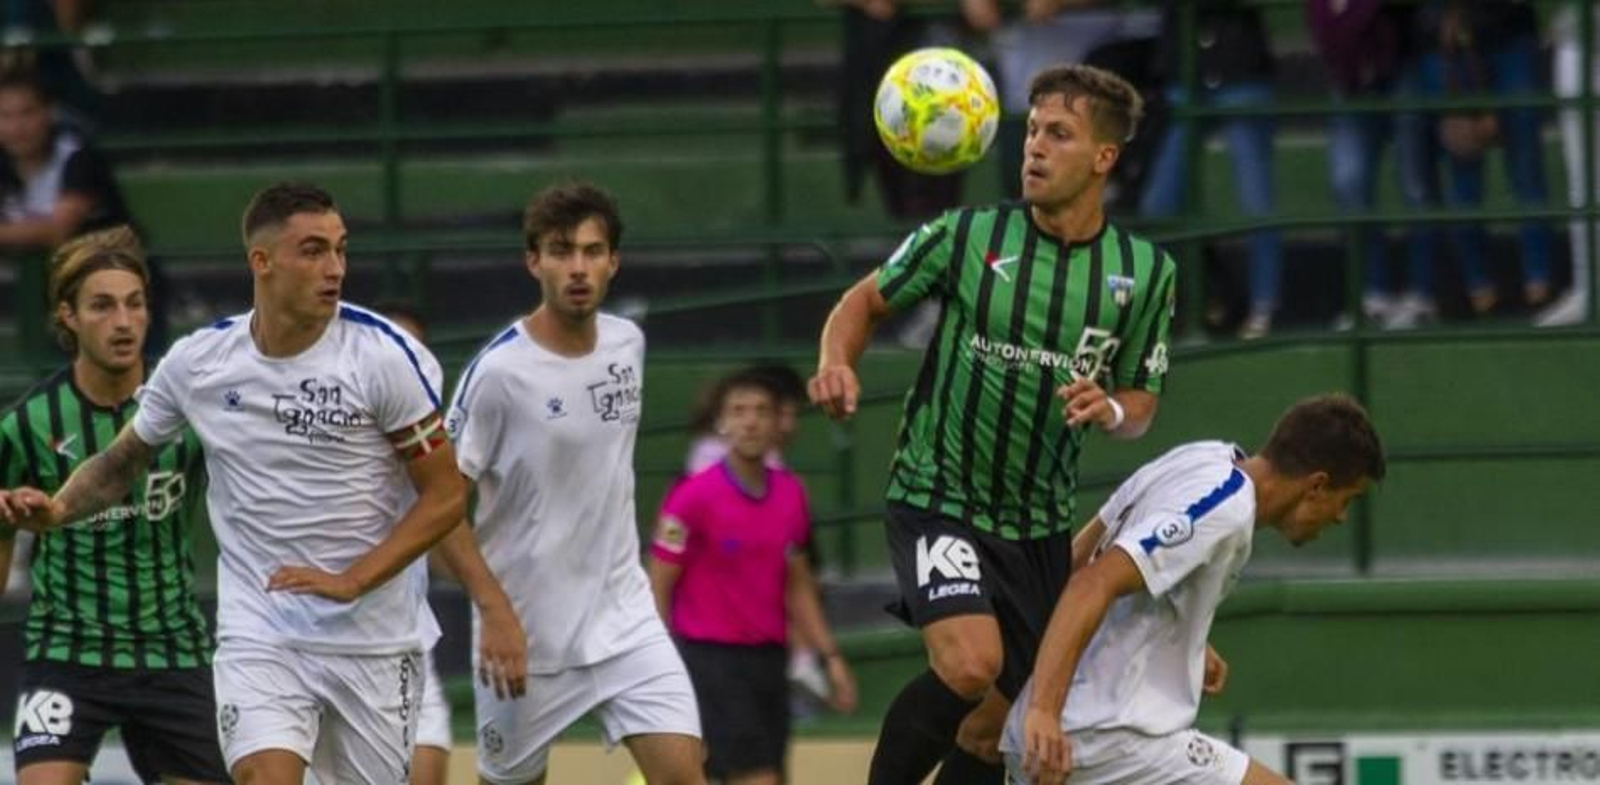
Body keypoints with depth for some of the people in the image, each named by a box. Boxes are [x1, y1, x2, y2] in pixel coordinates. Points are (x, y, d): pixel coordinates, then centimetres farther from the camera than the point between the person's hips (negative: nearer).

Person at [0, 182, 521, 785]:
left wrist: (351, 581, -17)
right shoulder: (197, 362, -3)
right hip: (259, 637, 0)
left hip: (373, 637, 0)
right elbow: (121, 463, 14)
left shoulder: (385, 356, -10)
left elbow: (445, 496, -7)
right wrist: (56, 509, -6)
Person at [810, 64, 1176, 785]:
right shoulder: (965, 236, -8)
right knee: (970, 665, -28)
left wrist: (1109, 409, -16)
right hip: (938, 501, -4)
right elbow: (867, 300, 6)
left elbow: (1140, 403, 8)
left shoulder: (1145, 272, 0)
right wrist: (835, 363, -15)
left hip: (1039, 527, 4)